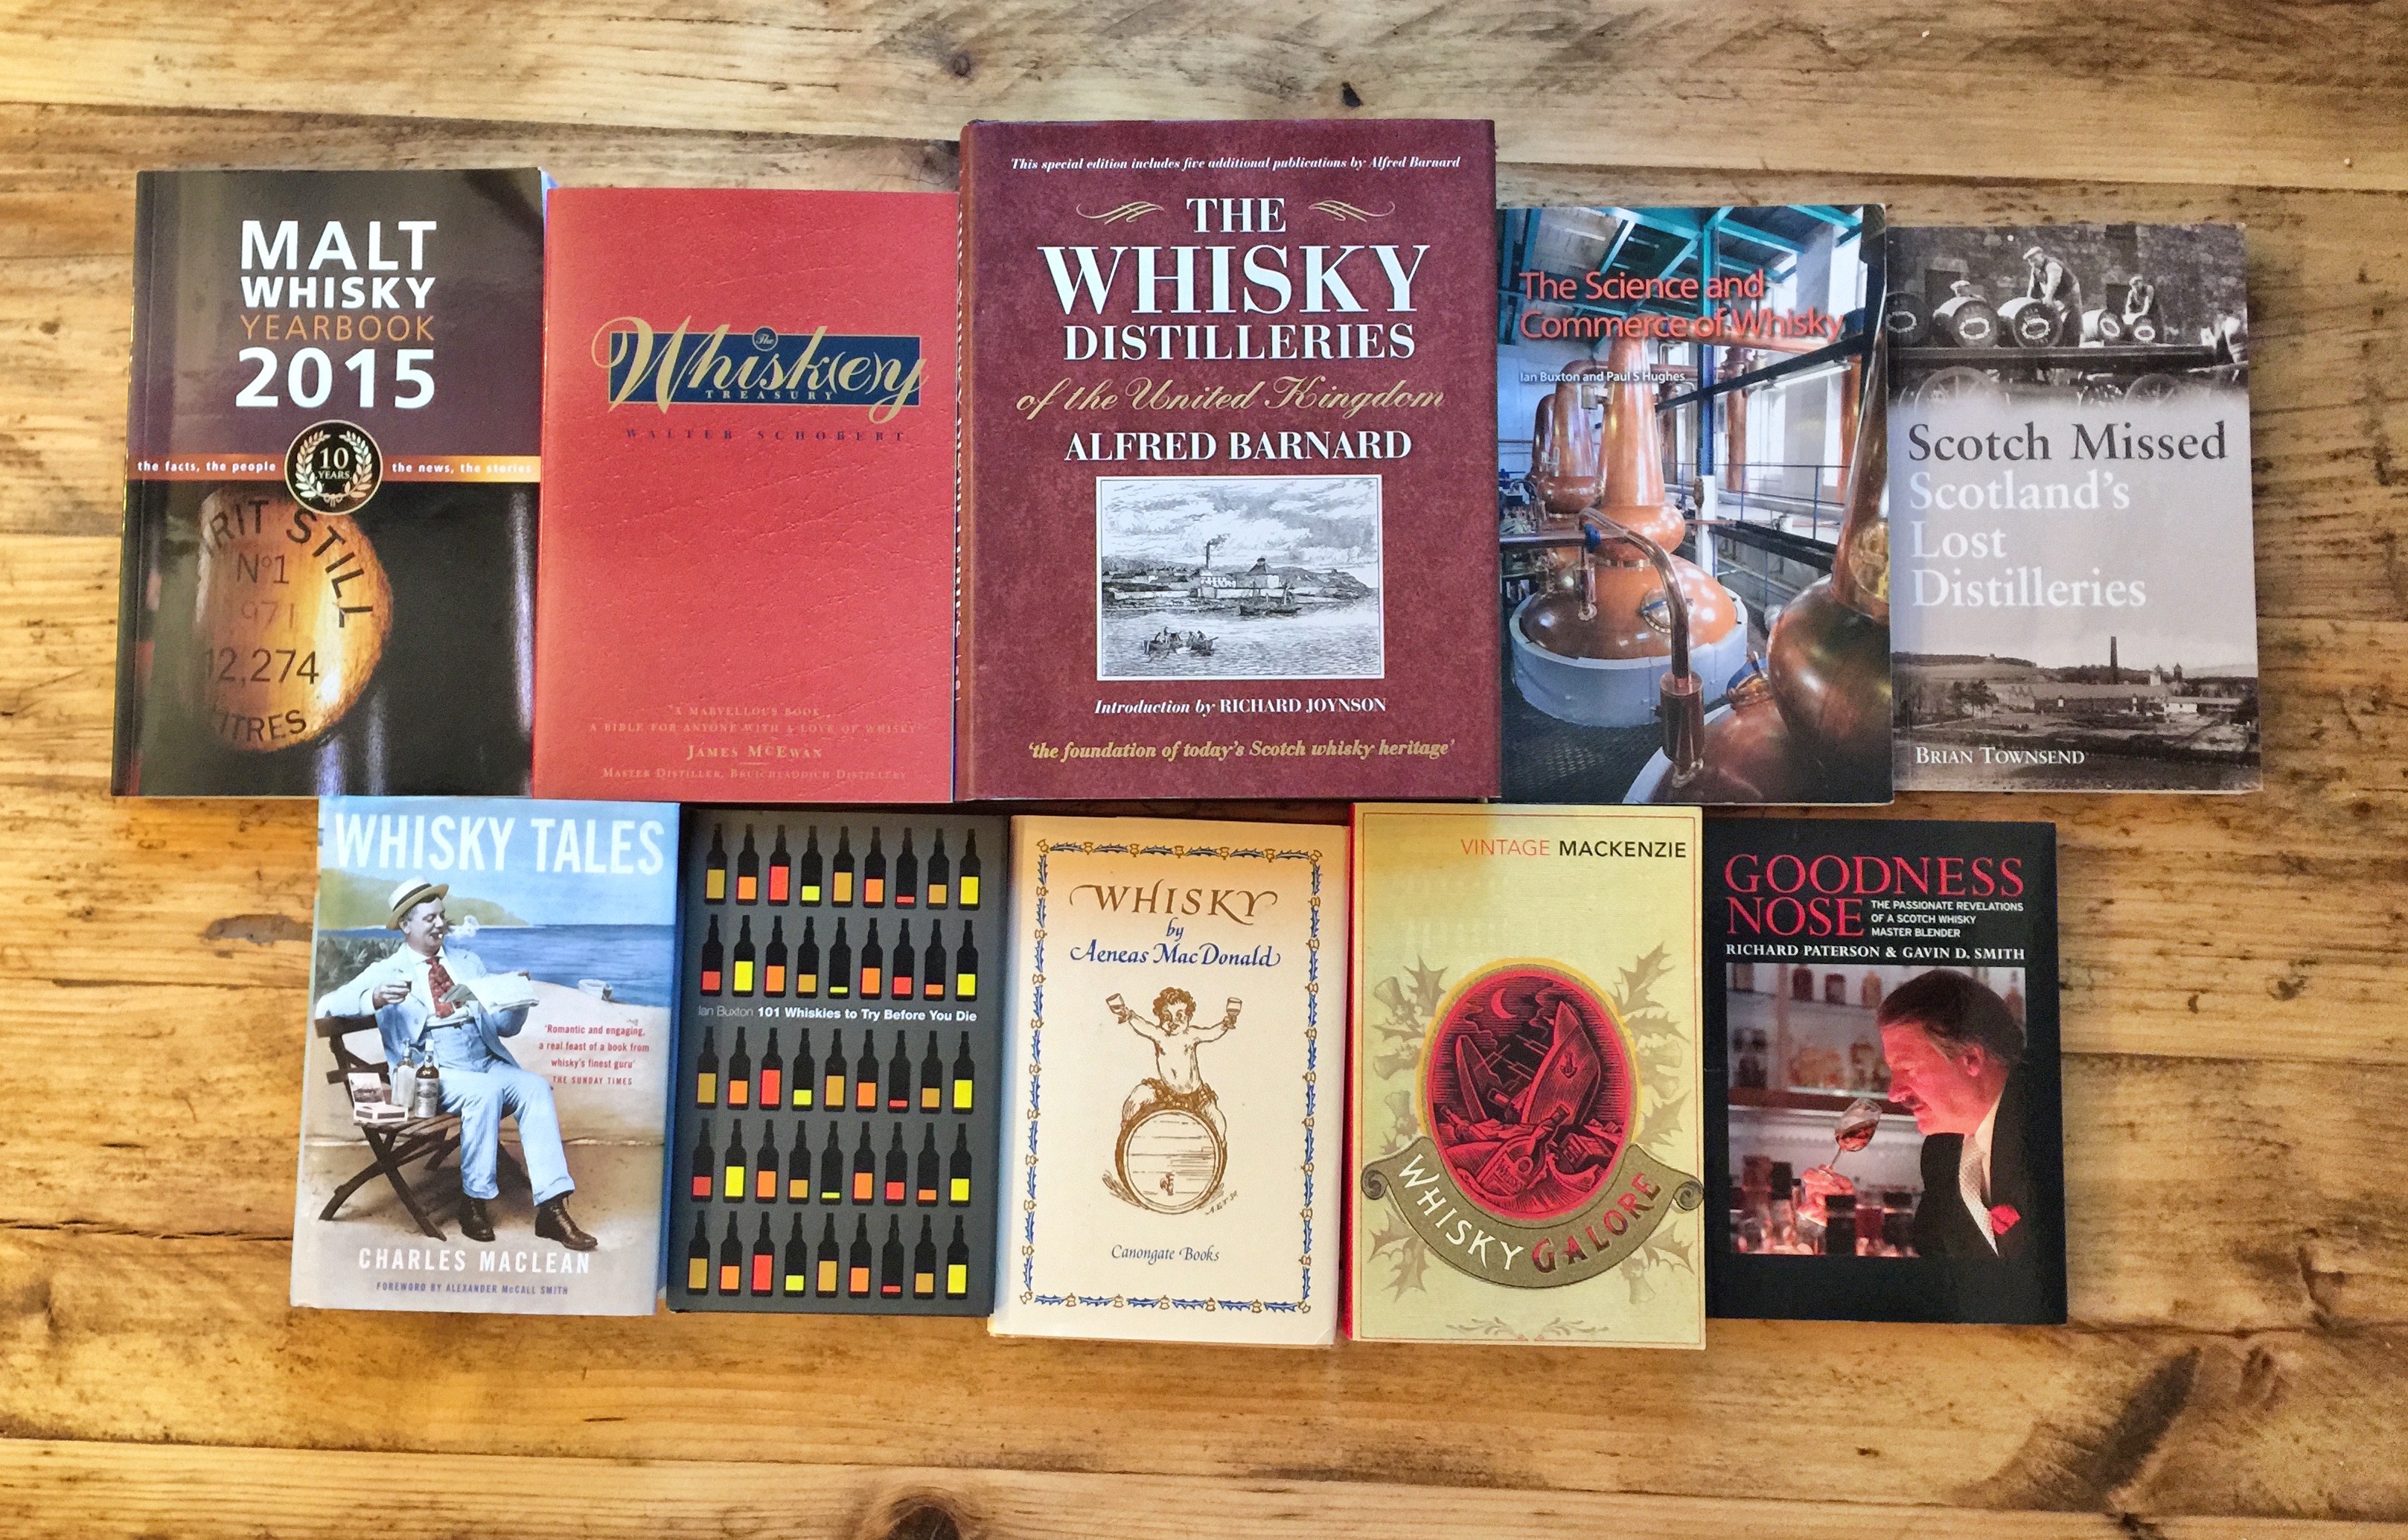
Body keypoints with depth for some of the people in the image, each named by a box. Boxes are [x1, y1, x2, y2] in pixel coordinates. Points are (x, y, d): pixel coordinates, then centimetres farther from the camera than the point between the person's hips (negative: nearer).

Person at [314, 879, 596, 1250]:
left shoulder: (469, 963, 23)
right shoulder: (385, 973, 12)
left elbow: (505, 1027, 20)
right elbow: (327, 1006, -2)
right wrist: (374, 999, -22)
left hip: (488, 1064, 4)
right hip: (433, 1075, -4)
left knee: (536, 1086, -26)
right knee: (486, 1091, -34)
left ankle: (551, 1209, -30)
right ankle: (474, 1203, -19)